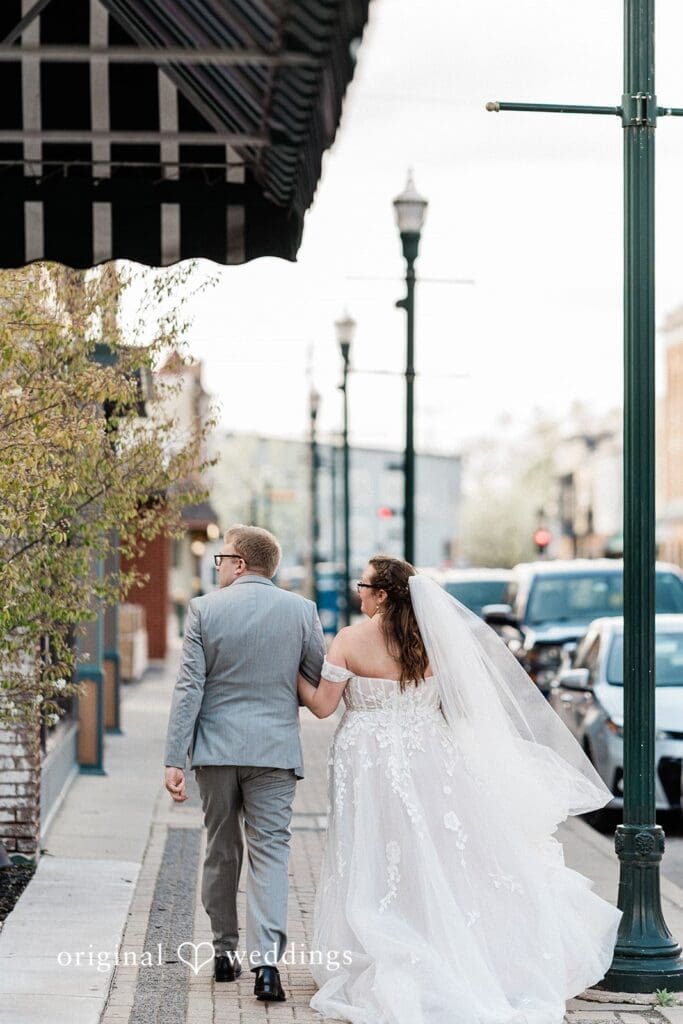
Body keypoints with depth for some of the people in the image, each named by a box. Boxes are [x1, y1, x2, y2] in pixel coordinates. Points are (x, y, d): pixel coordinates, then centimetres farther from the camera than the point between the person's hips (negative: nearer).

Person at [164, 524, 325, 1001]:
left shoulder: (204, 609, -4)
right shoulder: (301, 610, -2)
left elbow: (189, 687, -6)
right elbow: (322, 684, 3)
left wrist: (174, 759, -5)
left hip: (216, 747, 1)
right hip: (275, 748, -1)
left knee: (221, 851, 14)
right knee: (270, 852, -1)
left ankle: (225, 952, 23)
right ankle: (266, 960, -15)